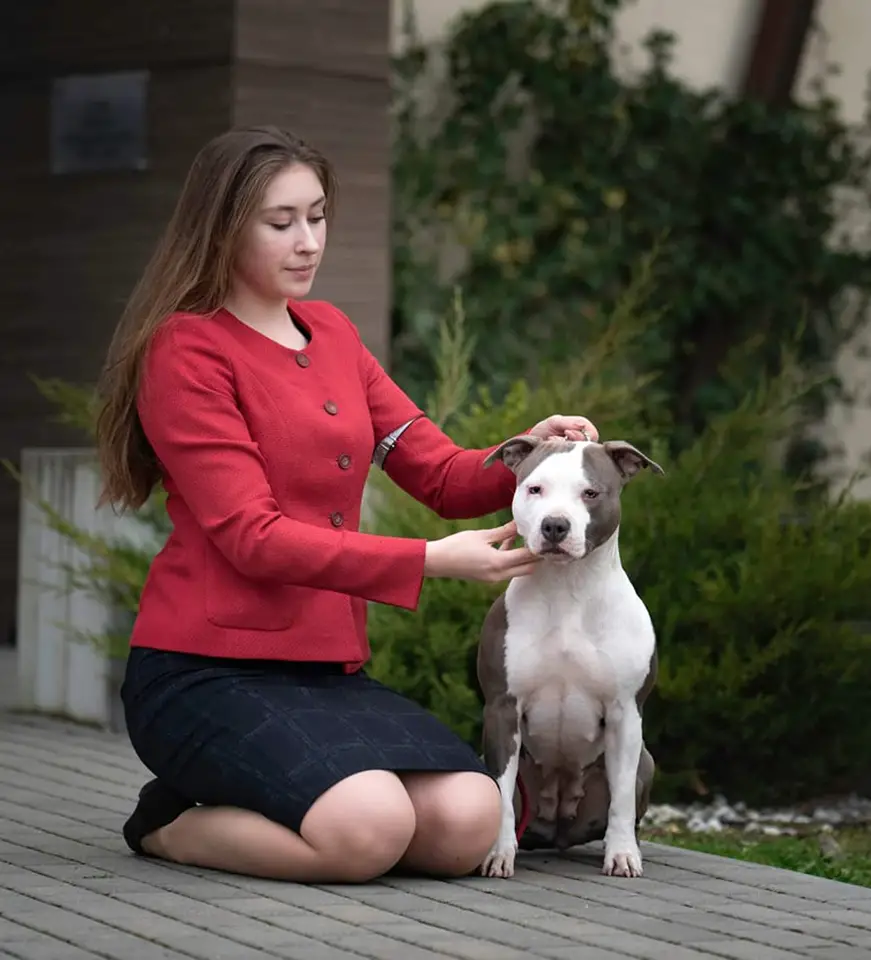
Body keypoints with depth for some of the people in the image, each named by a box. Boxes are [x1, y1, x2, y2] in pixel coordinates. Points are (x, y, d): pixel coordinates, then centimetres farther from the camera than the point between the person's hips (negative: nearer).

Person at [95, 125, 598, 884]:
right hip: (208, 671, -7)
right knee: (369, 831, -30)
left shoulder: (331, 334, 15)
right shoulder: (186, 351, -7)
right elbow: (253, 538, -16)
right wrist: (431, 560, -22)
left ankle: (237, 808, 7)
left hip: (327, 668, 7)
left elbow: (443, 474, 11)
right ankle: (171, 825, -1)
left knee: (470, 824, -17)